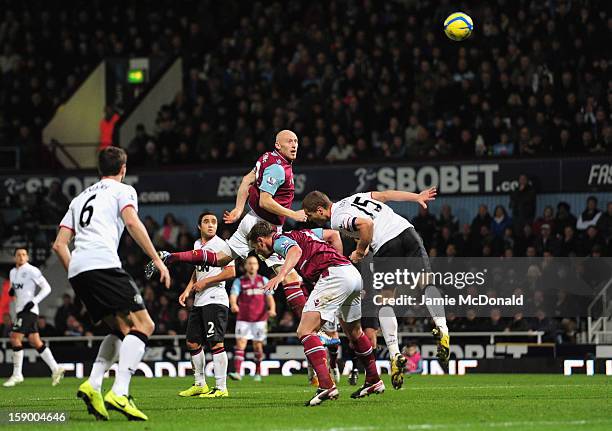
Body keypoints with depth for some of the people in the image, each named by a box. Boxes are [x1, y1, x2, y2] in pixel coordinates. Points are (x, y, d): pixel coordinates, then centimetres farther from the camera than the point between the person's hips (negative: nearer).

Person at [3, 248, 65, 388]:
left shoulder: (32, 271, -7)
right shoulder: (13, 273, 17)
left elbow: (46, 288, -7)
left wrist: (34, 301, -17)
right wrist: (11, 291, 6)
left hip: (29, 310, -8)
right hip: (20, 310, 8)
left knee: (15, 337, -14)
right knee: (35, 342, 5)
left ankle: (17, 374, -11)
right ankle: (55, 369, 8)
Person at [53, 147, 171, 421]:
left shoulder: (80, 198, 30)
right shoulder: (123, 190, 12)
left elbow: (59, 244, 24)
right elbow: (132, 223, -8)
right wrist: (157, 260, -8)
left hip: (76, 269, 7)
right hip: (103, 263, -7)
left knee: (122, 329, 18)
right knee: (143, 325, -7)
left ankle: (93, 385, 0)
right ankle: (119, 394, -24)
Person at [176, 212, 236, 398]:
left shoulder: (220, 245, -8)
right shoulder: (197, 244, 16)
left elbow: (231, 272, -13)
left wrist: (205, 282, -12)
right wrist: (188, 290, 19)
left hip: (215, 299, -9)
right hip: (199, 301, 9)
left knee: (216, 342, -13)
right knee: (192, 342, 11)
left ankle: (221, 388, -12)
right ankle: (200, 385, 22)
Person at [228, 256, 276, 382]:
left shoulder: (263, 281, 7)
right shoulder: (239, 281, 1)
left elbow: (269, 297, 2)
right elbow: (233, 295, -13)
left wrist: (272, 309, -18)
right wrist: (233, 304, -36)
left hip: (260, 319, 1)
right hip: (243, 319, -1)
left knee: (258, 346, 5)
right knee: (240, 344, -12)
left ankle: (258, 373, 20)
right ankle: (237, 372, -18)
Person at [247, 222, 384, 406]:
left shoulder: (279, 240, 2)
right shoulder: (300, 233, 27)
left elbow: (296, 250, -22)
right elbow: (333, 234, 34)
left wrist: (281, 275, -38)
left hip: (333, 274, -9)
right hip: (354, 274, 9)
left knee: (305, 331, -13)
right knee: (353, 332, 29)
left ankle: (326, 385, -27)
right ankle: (374, 381, 43)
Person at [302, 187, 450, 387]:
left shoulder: (337, 220, 2)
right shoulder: (353, 198, 24)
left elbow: (366, 224, -15)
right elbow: (386, 195, 20)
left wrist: (360, 252, -2)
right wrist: (417, 197, 23)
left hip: (386, 246, -6)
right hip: (407, 230, 6)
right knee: (427, 285, 8)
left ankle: (395, 354, -5)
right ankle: (442, 328, -16)